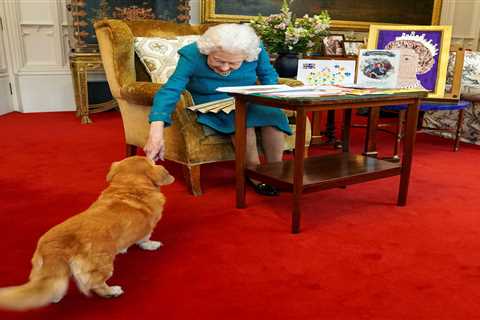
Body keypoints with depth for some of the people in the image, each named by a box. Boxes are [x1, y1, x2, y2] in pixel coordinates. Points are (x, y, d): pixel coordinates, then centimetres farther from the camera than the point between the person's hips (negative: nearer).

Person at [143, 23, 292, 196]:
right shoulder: (192, 56, -25)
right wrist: (156, 132, -50)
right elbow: (170, 90, -36)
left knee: (273, 114, -25)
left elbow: (268, 74, 6)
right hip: (211, 108, -3)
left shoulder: (256, 49, -15)